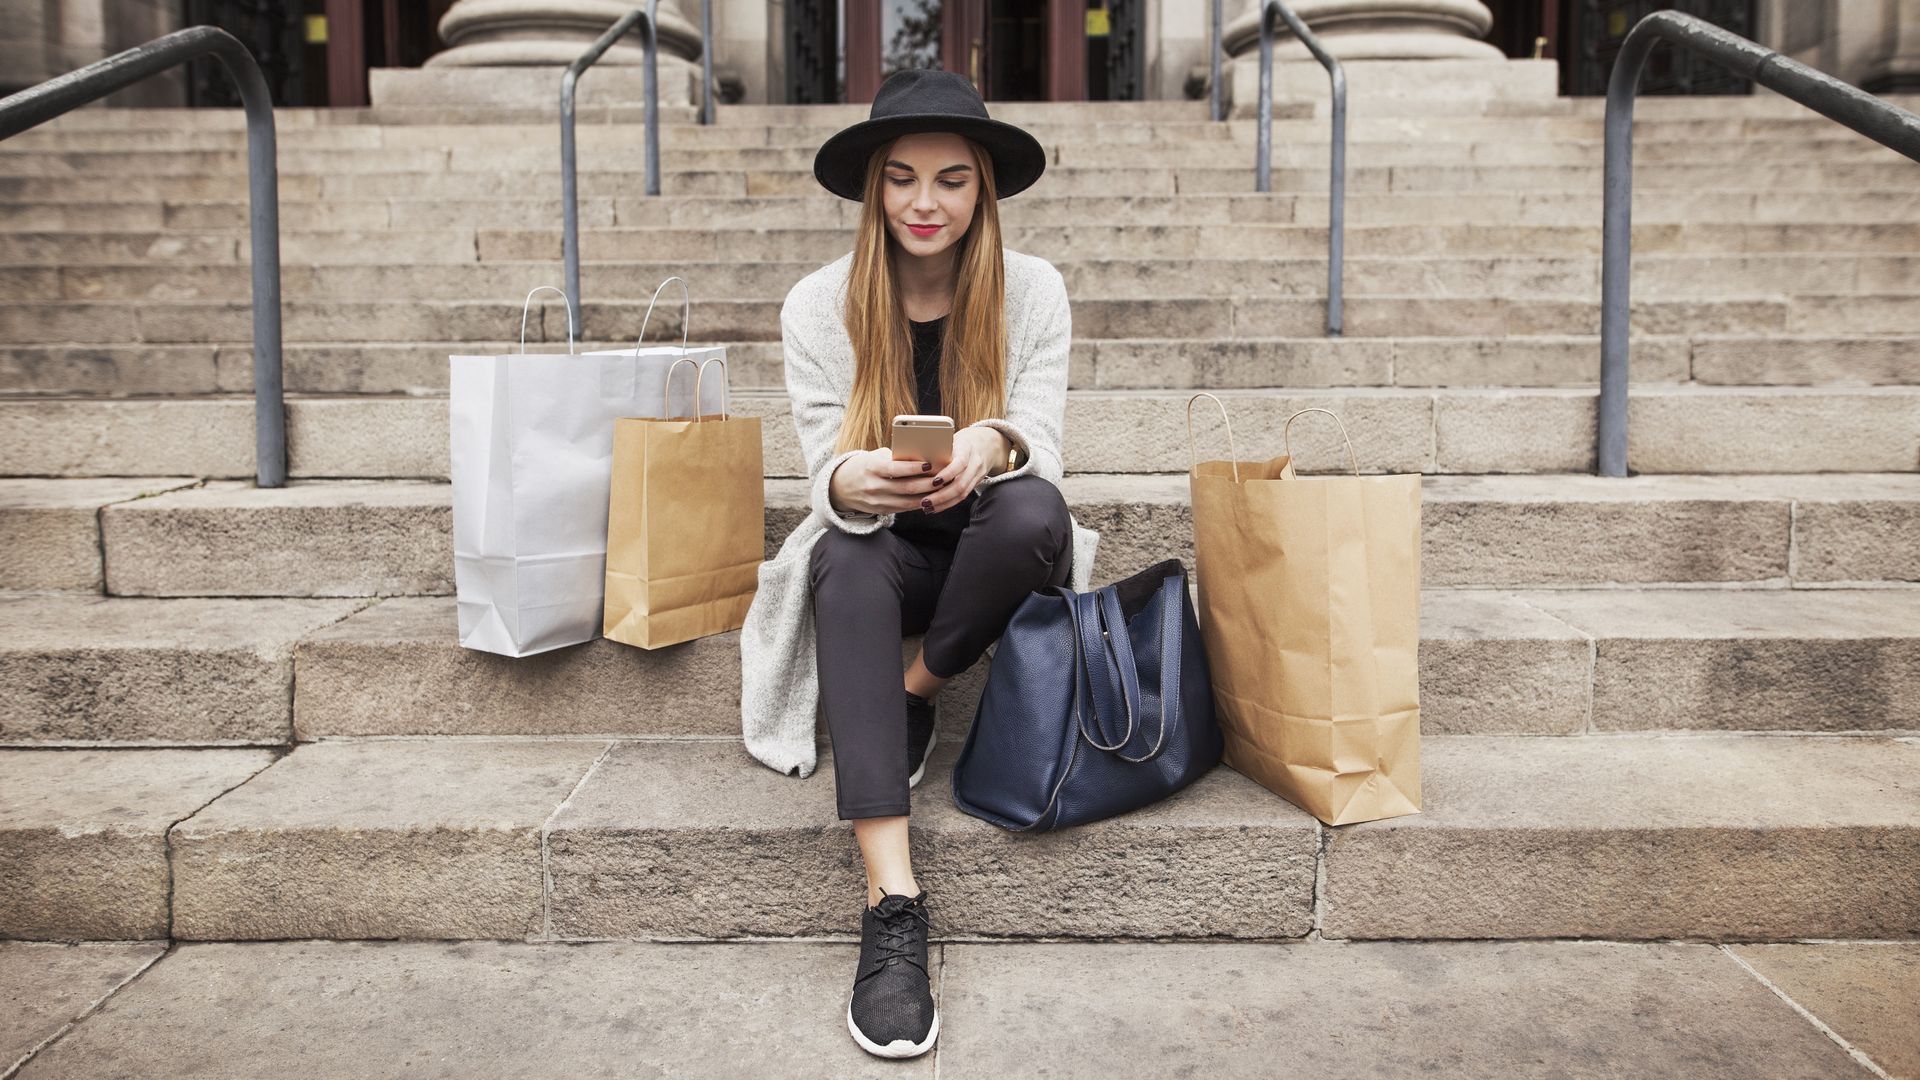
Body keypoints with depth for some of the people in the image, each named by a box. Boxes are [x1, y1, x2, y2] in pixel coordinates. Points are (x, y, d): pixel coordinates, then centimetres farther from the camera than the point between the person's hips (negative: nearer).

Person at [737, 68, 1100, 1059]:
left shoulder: (1033, 291, -6)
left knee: (1031, 508, -35)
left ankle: (914, 700, -8)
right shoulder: (819, 305, -7)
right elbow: (827, 478, -11)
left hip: (992, 554, 0)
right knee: (845, 555, -36)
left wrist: (990, 445, -40)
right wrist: (852, 482, -38)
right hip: (879, 556, 0)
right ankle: (892, 904, -43)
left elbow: (1040, 447, -14)